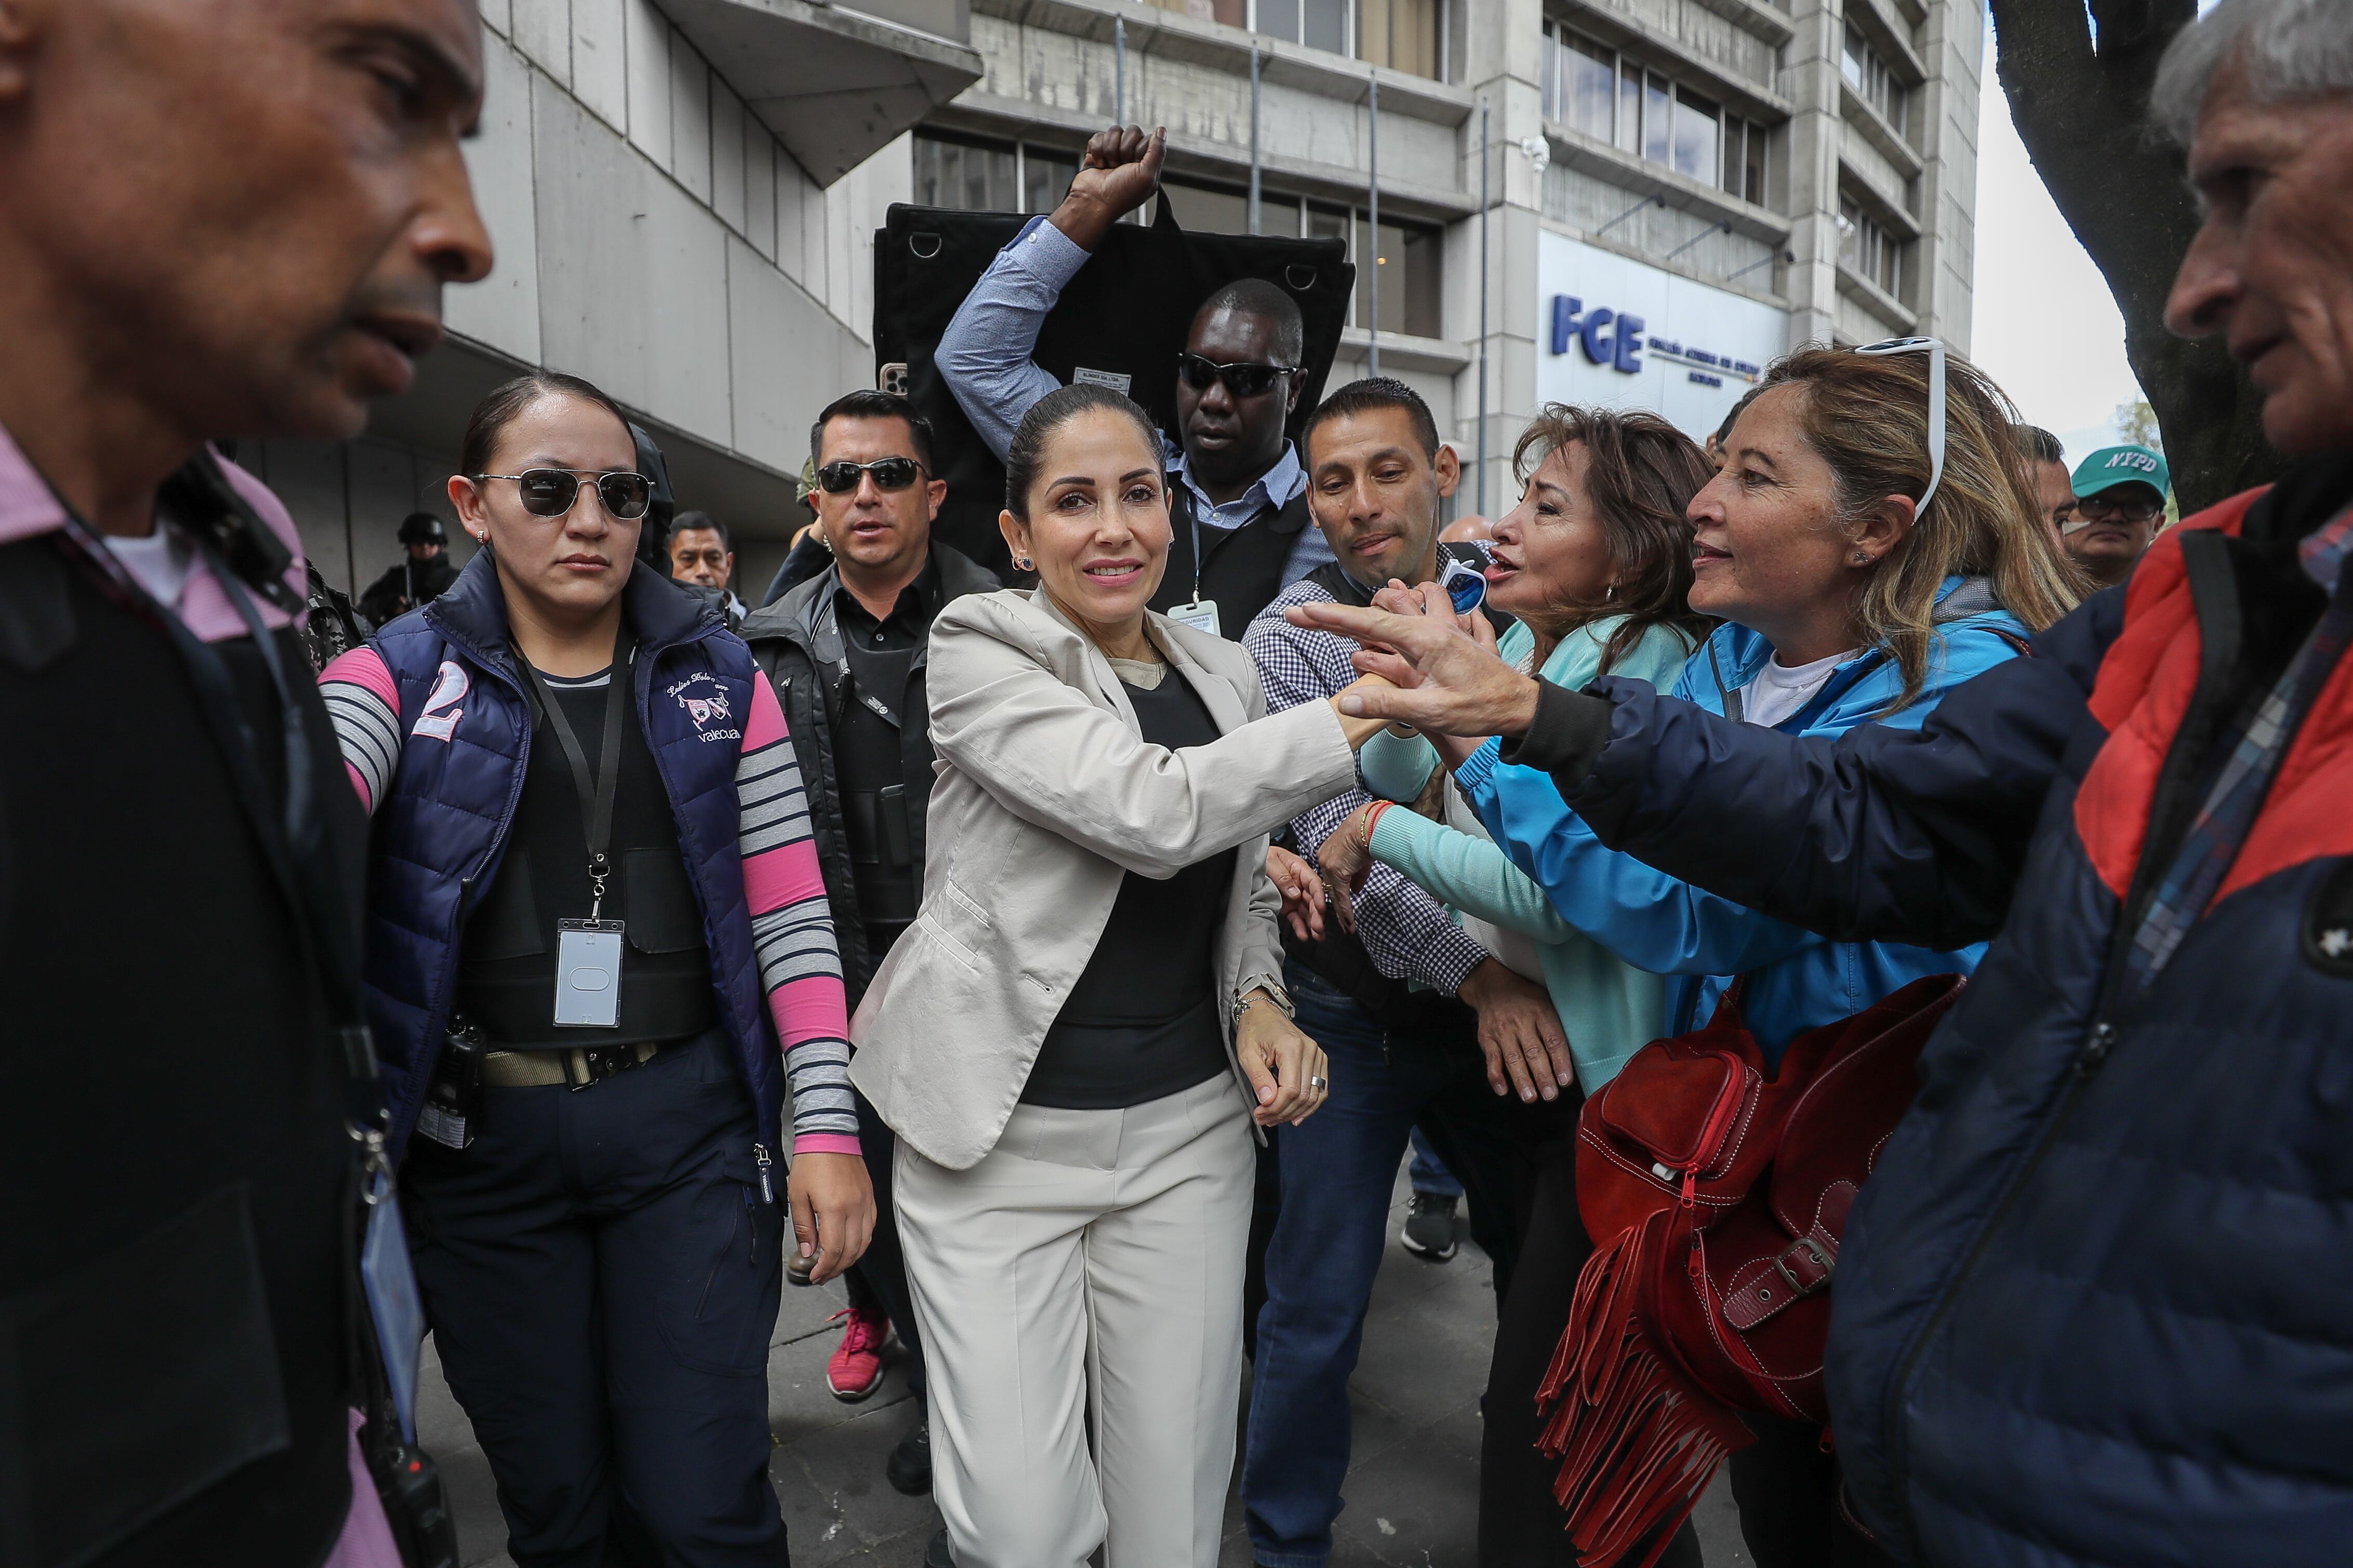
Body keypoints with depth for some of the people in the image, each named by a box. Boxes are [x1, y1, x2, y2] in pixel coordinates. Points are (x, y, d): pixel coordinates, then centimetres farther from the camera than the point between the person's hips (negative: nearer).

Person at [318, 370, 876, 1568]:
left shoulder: (719, 678, 4)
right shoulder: (403, 675, 1)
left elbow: (790, 909, 1)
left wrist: (827, 1126, -4)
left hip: (686, 1121, 0)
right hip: (482, 1139, 1)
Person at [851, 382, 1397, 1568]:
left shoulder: (1223, 674, 8)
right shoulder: (979, 650, -9)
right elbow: (1153, 814, -24)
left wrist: (1258, 1000, -1)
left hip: (1187, 1124, 4)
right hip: (1001, 1130, -4)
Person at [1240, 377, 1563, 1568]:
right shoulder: (1292, 636, -7)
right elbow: (1339, 838, -18)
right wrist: (1476, 971, -29)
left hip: (1501, 1007, 4)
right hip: (1356, 1010, -3)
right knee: (1318, 1308, 4)